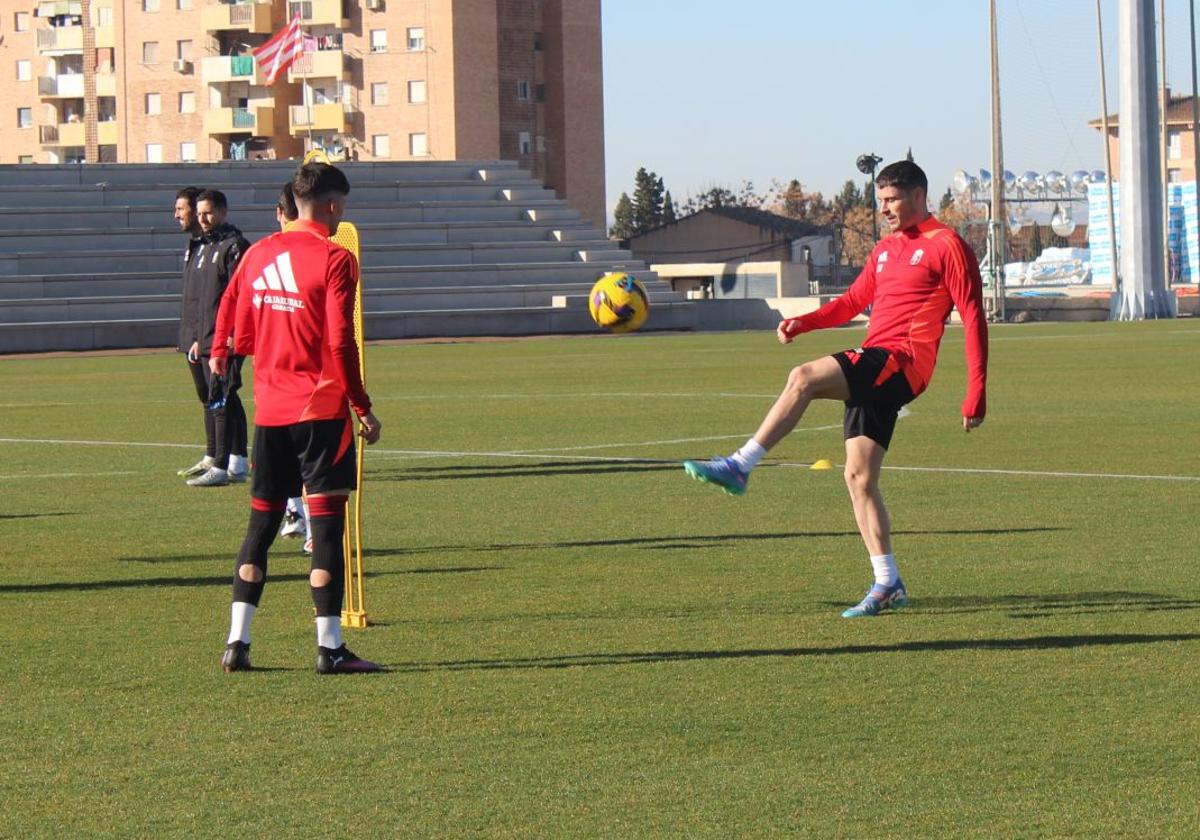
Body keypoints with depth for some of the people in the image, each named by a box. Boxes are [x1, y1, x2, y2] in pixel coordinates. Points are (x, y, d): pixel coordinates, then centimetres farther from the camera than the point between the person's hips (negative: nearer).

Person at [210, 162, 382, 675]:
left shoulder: (258, 254, 8)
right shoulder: (334, 260, -10)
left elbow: (240, 331, 15)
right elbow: (340, 343, -14)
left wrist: (220, 353, 36)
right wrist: (363, 409, -8)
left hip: (269, 409, 6)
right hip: (321, 407, -6)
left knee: (261, 521, 12)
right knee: (326, 519, -4)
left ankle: (237, 642, 9)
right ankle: (329, 647, -7)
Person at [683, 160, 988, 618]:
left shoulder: (946, 245, -2)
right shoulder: (886, 249, 23)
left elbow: (973, 318, -5)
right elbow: (854, 300, 28)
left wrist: (976, 393, -11)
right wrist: (804, 322, 9)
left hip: (903, 361, -9)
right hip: (874, 369, 9)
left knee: (804, 377, -26)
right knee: (859, 476, 1)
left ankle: (739, 466, -24)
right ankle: (888, 584, 4)